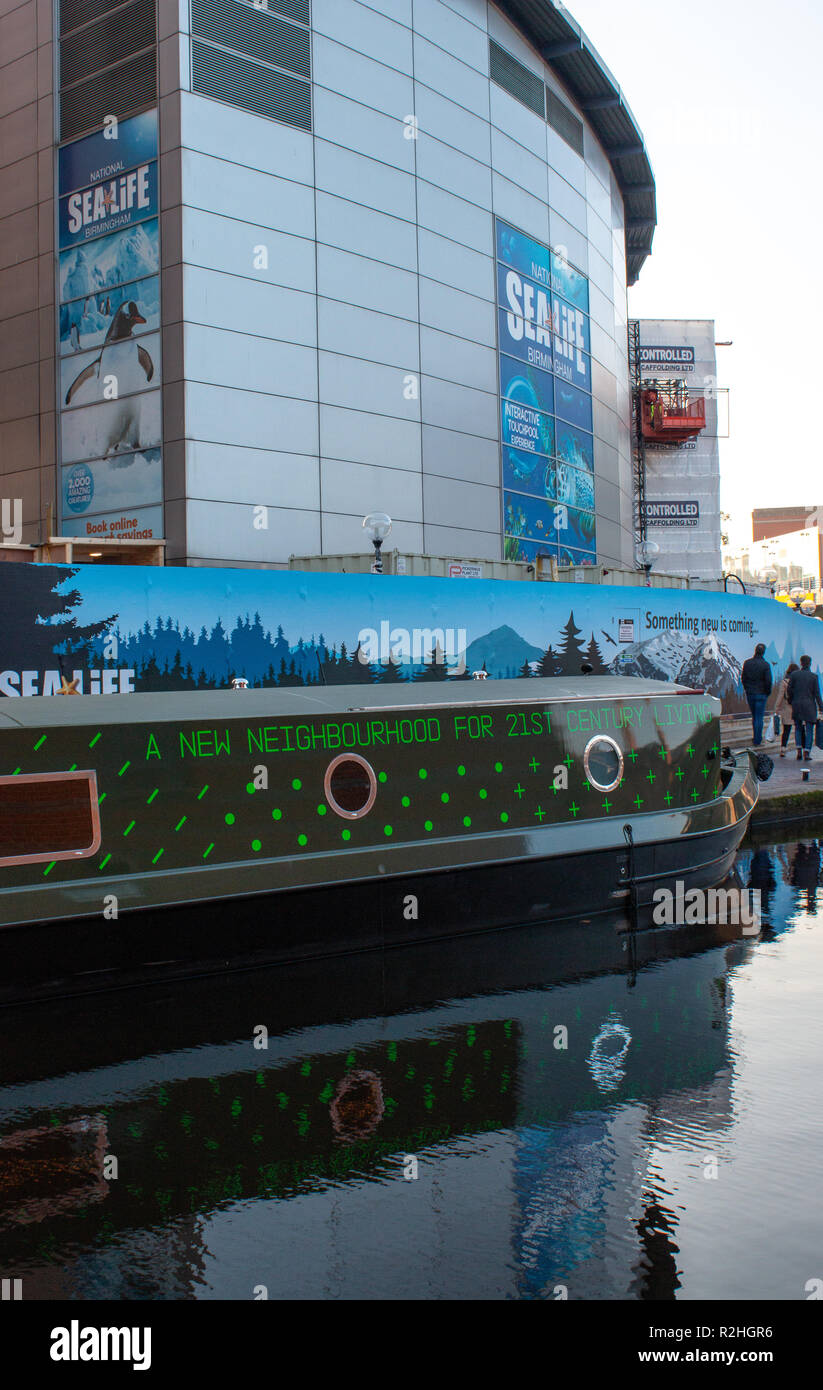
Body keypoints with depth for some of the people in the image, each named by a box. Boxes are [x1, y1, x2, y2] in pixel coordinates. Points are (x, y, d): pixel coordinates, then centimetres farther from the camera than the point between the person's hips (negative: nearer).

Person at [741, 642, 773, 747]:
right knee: (759, 717, 2)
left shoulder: (747, 663, 0)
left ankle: (756, 737, 23)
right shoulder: (765, 665, -13)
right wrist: (768, 692, 2)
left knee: (754, 716, 18)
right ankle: (757, 741, 4)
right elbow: (768, 681, -14)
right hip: (761, 694, -4)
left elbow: (743, 678, 4)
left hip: (749, 694, 4)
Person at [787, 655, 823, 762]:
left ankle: (799, 751, 6)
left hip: (797, 705, 2)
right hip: (809, 705, -2)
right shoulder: (814, 676, -5)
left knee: (798, 728, 15)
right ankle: (807, 753, 1)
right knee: (809, 730, 5)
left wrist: (790, 702, 15)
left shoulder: (794, 675, -2)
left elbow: (789, 690, 0)